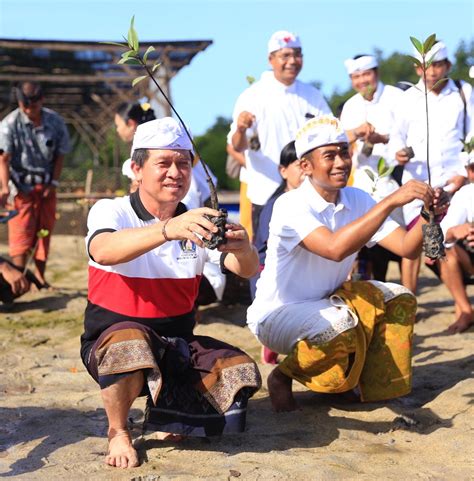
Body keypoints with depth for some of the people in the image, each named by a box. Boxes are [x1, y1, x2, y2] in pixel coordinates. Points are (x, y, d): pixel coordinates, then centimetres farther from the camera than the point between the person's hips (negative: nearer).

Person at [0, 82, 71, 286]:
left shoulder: (56, 122, -6)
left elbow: (60, 156, 2)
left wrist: (53, 184, -5)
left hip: (46, 186, 3)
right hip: (21, 186, -3)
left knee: (45, 230, 8)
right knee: (20, 231, -10)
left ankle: (40, 274, 19)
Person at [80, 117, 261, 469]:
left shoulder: (196, 223, 4)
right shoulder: (111, 212, -8)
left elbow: (247, 269, -12)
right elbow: (103, 251, -33)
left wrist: (243, 249, -37)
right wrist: (168, 229, -51)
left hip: (178, 347, 4)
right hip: (111, 343, -4)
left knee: (240, 375, -19)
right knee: (129, 341, -38)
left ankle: (165, 410, 9)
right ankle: (118, 432, -9)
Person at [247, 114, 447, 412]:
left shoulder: (357, 200, -3)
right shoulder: (291, 206, -24)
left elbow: (407, 248, -12)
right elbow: (335, 248, -41)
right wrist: (391, 202, -44)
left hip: (325, 303, 7)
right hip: (278, 314, -7)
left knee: (398, 299, -6)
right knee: (343, 326, -33)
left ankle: (380, 389, 6)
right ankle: (283, 376, -6)